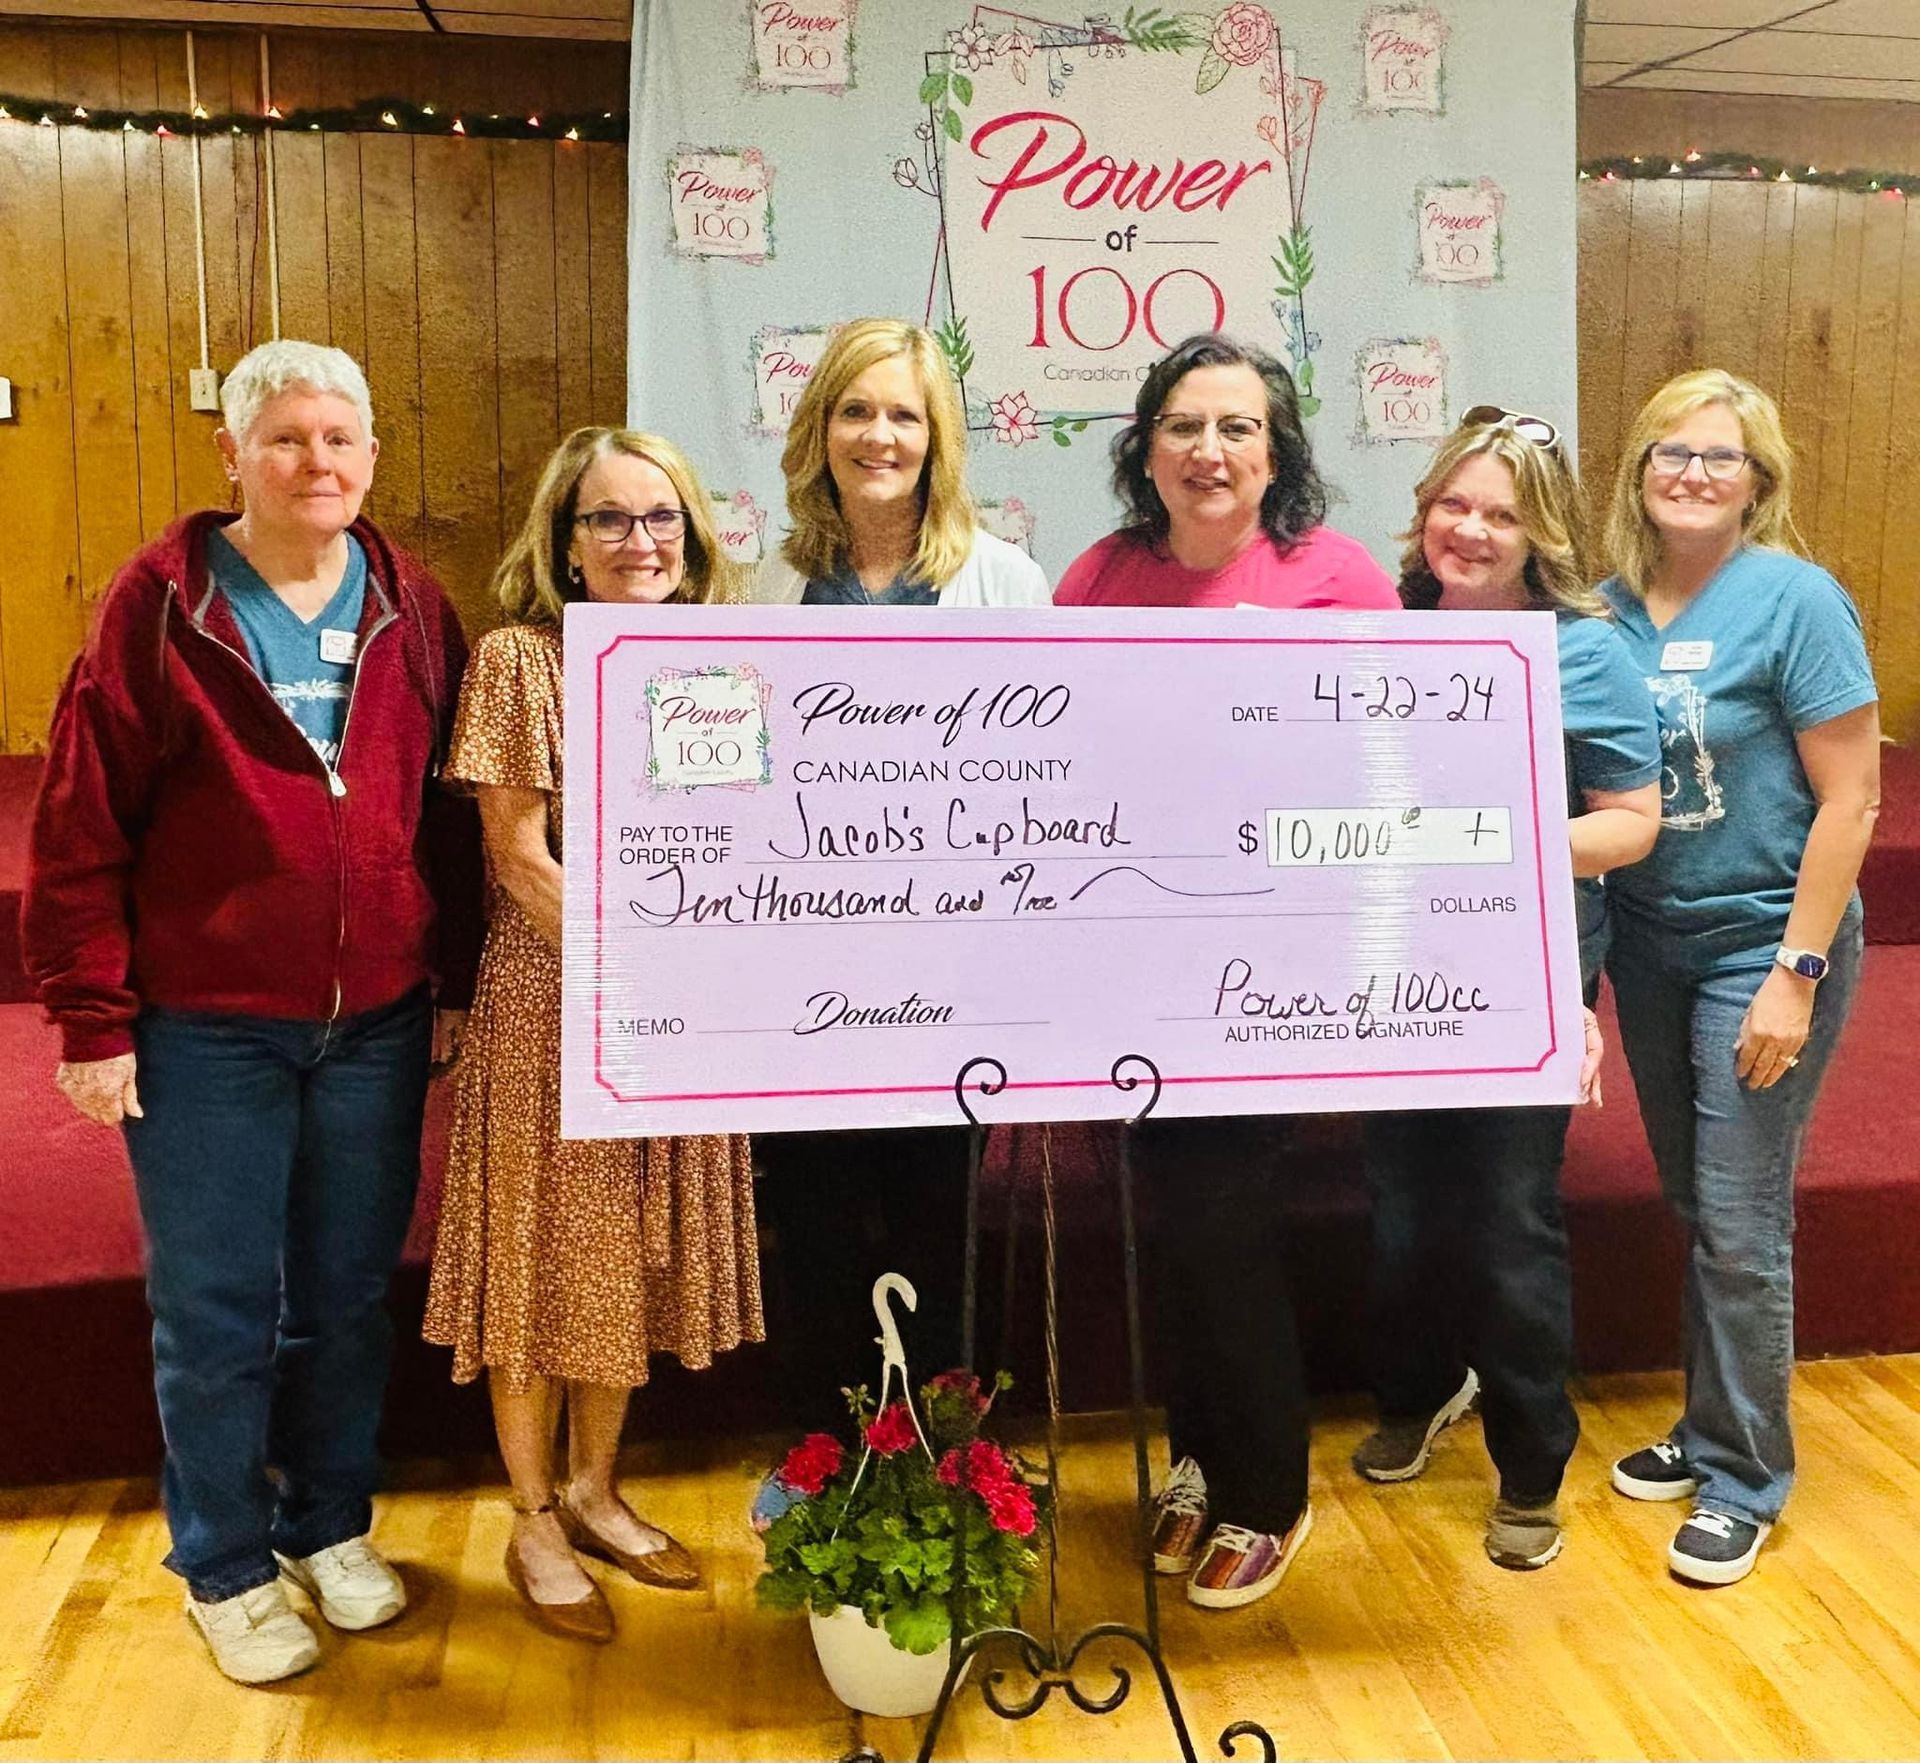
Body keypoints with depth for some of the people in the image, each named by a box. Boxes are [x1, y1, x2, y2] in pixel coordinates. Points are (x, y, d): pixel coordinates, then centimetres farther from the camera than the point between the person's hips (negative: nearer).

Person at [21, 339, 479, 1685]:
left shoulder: (412, 608, 3)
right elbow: (80, 824, -7)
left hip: (377, 1022, 3)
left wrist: (455, 984, 6)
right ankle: (227, 1569, 28)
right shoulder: (161, 603, -7)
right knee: (215, 1310, 9)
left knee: (351, 1294, 15)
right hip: (205, 1029, -3)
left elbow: (450, 813, 7)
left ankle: (332, 1525, 36)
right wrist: (94, 1018, -9)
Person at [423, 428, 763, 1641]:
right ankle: (536, 1527, 23)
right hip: (551, 1003, -5)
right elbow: (519, 858, -11)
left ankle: (595, 1493, 32)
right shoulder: (520, 660, -7)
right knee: (545, 1256, 6)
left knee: (638, 1255, 14)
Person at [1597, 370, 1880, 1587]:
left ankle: (1744, 1477, 18)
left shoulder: (1795, 598, -12)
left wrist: (1796, 976, -16)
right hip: (1647, 942, 5)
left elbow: (1851, 799, -13)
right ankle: (1714, 1430, 33)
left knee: (1740, 1223, 1)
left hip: (1758, 945, -5)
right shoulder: (1616, 607, 1)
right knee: (1695, 1205, 16)